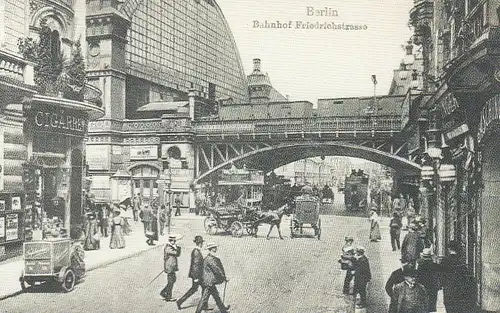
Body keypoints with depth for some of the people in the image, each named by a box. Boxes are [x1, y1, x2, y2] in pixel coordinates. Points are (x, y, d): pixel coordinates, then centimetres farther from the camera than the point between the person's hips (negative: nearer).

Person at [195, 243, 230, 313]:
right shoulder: (210, 259, -19)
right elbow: (216, 270, -20)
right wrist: (225, 278, -12)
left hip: (211, 283, 10)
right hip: (209, 283, -10)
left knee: (217, 297, 20)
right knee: (204, 298, -3)